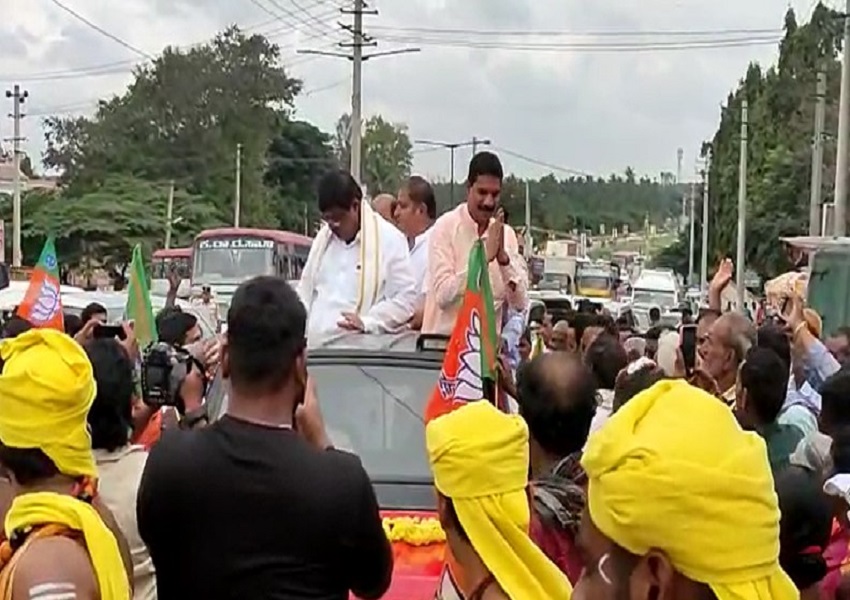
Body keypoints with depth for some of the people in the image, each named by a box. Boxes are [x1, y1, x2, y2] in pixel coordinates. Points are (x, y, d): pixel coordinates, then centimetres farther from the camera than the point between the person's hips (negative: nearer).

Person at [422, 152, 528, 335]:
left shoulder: (507, 234, 7)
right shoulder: (445, 227, -4)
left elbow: (520, 303, 0)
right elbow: (443, 295, -14)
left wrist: (503, 257, -12)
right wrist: (484, 256, -19)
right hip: (443, 339, -3)